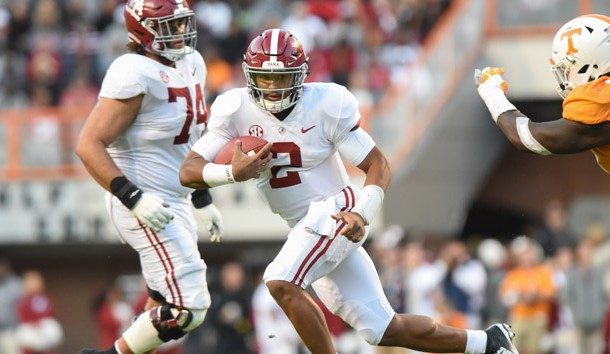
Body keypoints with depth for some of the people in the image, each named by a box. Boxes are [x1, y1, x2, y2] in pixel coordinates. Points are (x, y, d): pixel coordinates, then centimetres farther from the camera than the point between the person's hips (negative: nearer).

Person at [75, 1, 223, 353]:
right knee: (187, 308, -13)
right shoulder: (135, 75, -19)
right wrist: (134, 198, -27)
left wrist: (203, 200, 24)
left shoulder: (191, 64, 9)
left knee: (167, 309, 15)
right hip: (146, 206, -10)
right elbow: (90, 145, -21)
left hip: (176, 202, 10)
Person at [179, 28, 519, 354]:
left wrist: (362, 214, -25)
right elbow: (188, 172, -8)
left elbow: (379, 165, -8)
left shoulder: (328, 104, -12)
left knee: (281, 283, -28)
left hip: (334, 211, -5)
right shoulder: (236, 110, -4)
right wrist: (233, 173, -28)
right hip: (303, 228, 5)